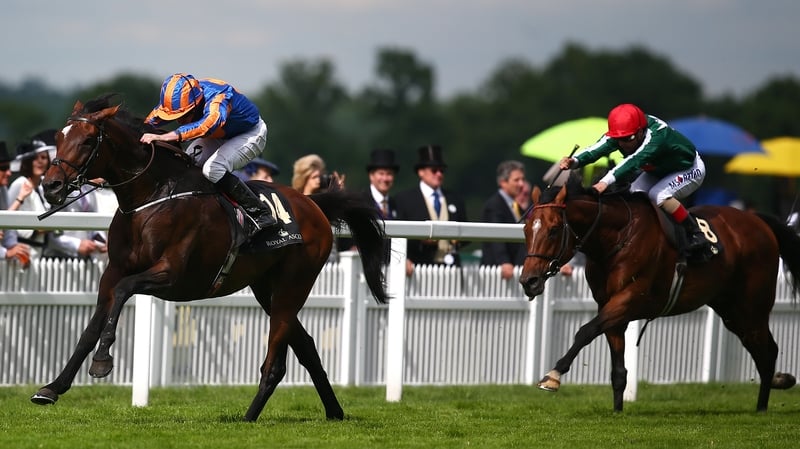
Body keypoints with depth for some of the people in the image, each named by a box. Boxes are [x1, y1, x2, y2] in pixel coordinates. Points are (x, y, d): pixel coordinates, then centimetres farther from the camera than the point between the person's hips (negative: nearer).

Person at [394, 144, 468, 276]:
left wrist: (459, 239, 0)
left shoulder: (455, 200, 20)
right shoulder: (404, 199, 7)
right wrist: (420, 239, -15)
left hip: (450, 266, 4)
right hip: (420, 268, -4)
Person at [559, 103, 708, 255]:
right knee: (635, 193, -13)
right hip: (657, 171, 8)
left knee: (658, 195, -29)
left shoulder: (657, 135, -43)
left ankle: (695, 234, -18)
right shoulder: (621, 133, -23)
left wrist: (607, 181, -72)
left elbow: (635, 160, -58)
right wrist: (575, 161, -59)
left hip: (690, 169, -8)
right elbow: (598, 149, -39)